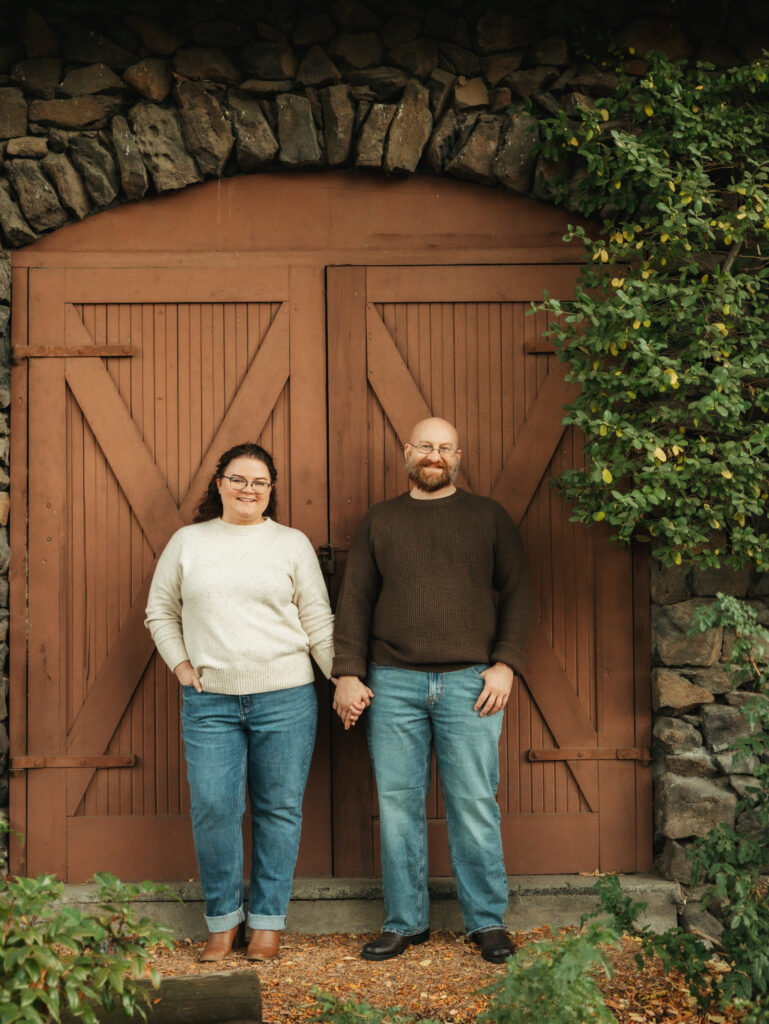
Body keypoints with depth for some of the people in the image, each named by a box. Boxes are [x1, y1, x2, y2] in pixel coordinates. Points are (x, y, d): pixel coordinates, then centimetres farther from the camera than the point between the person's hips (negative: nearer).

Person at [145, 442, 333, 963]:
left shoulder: (293, 543, 6)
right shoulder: (188, 542, 9)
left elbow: (318, 621, 6)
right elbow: (160, 610, 17)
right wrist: (180, 664, 5)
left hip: (285, 697, -1)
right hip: (209, 700, 1)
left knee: (280, 809, 4)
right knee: (212, 808, -2)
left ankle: (268, 921, 17)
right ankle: (222, 920, 15)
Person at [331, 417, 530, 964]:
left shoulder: (489, 516, 10)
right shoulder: (379, 520, 13)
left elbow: (516, 592, 6)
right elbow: (354, 601, 10)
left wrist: (505, 664, -5)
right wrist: (348, 674, 0)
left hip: (470, 681, -1)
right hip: (393, 682, 1)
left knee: (475, 805, 1)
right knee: (398, 805, 4)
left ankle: (488, 921, 13)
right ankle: (405, 922, 16)